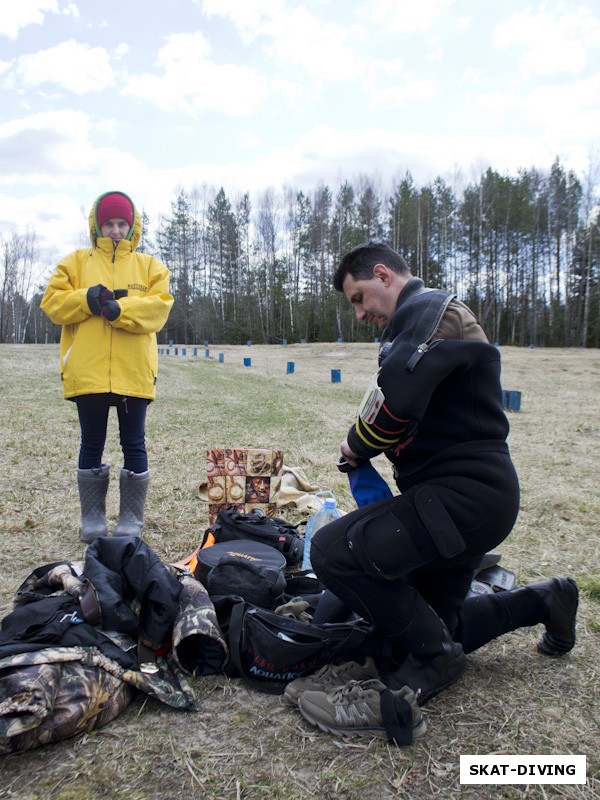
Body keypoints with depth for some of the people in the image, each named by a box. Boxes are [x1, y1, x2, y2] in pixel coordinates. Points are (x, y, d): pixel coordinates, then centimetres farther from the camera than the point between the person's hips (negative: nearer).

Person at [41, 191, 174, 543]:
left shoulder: (149, 265, 11)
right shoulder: (76, 262, 14)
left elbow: (160, 306, -4)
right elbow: (53, 303, 4)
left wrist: (120, 309, -18)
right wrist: (86, 298, -14)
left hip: (134, 372, -1)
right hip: (87, 371, 1)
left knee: (134, 444, 4)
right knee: (92, 445, 8)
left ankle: (132, 519, 15)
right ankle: (92, 518, 21)